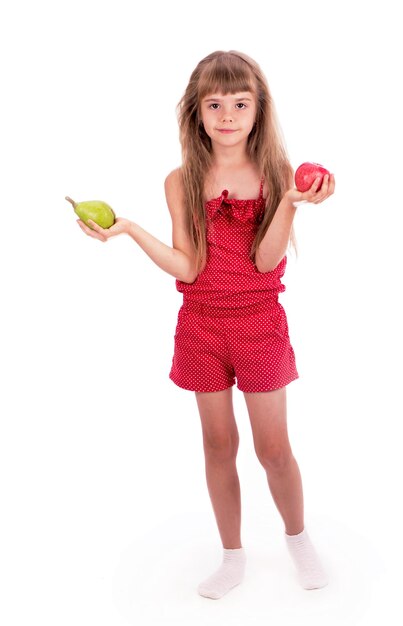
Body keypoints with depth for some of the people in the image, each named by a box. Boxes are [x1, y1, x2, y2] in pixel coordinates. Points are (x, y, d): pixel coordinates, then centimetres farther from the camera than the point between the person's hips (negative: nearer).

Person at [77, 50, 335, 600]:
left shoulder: (276, 173, -4)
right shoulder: (182, 182, 0)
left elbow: (265, 260, -15)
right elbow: (187, 268, -8)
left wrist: (290, 202, -27)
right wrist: (127, 228, -16)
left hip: (260, 325, -1)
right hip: (202, 327, 2)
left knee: (273, 447, 7)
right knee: (219, 444, 12)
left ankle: (298, 538, 36)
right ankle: (233, 556, 32)